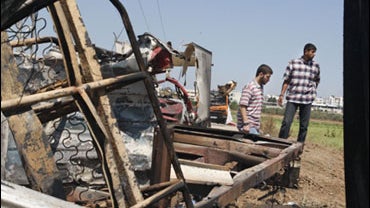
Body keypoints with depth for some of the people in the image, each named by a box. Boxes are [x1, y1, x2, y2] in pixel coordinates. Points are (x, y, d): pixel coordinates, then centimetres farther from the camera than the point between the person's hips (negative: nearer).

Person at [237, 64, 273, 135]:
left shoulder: (261, 87, 16)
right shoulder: (249, 87, -11)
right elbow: (242, 106, -17)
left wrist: (258, 125, 19)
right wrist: (246, 124, -24)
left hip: (255, 126, 9)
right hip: (248, 126, -9)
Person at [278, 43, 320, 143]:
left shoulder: (316, 66, 7)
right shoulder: (293, 63, 1)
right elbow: (286, 80, 3)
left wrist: (312, 92, 10)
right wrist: (281, 95, -2)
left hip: (307, 100, 3)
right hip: (293, 98, -2)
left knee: (304, 125, 5)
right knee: (286, 122, -9)